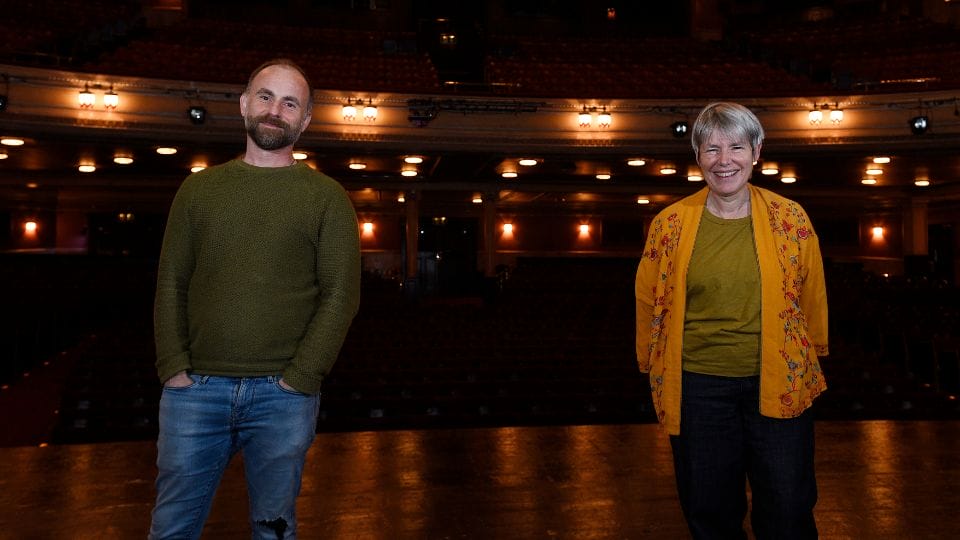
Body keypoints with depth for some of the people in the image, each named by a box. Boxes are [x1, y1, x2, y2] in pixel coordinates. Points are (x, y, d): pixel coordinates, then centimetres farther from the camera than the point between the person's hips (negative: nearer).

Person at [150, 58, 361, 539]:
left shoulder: (326, 196, 3)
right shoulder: (199, 188, 11)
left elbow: (341, 294, -3)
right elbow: (171, 282, 9)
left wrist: (298, 379, -11)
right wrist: (173, 368, -2)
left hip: (283, 395, -2)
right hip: (194, 389, 2)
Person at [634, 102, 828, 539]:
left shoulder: (791, 219, -2)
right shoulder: (669, 224, -3)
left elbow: (812, 298, 8)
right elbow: (648, 301, 6)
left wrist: (811, 359, 14)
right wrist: (653, 365, 11)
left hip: (779, 384, 0)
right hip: (697, 385, 0)